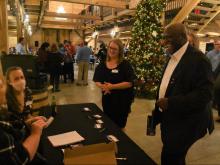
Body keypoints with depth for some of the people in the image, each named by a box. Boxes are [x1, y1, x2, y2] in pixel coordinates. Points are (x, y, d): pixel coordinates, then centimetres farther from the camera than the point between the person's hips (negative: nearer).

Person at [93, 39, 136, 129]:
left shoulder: (125, 65, -11)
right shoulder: (102, 65, 3)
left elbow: (129, 83, -19)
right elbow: (97, 81, 6)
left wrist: (112, 86, -25)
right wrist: (102, 86, -17)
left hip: (122, 101, -4)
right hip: (107, 99, 5)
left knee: (119, 127, 12)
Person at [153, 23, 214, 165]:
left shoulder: (198, 58, -18)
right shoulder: (173, 57, 9)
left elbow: (205, 93, -23)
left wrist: (171, 103, -27)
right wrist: (157, 113, 14)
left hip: (185, 123, -8)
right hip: (170, 120, 8)